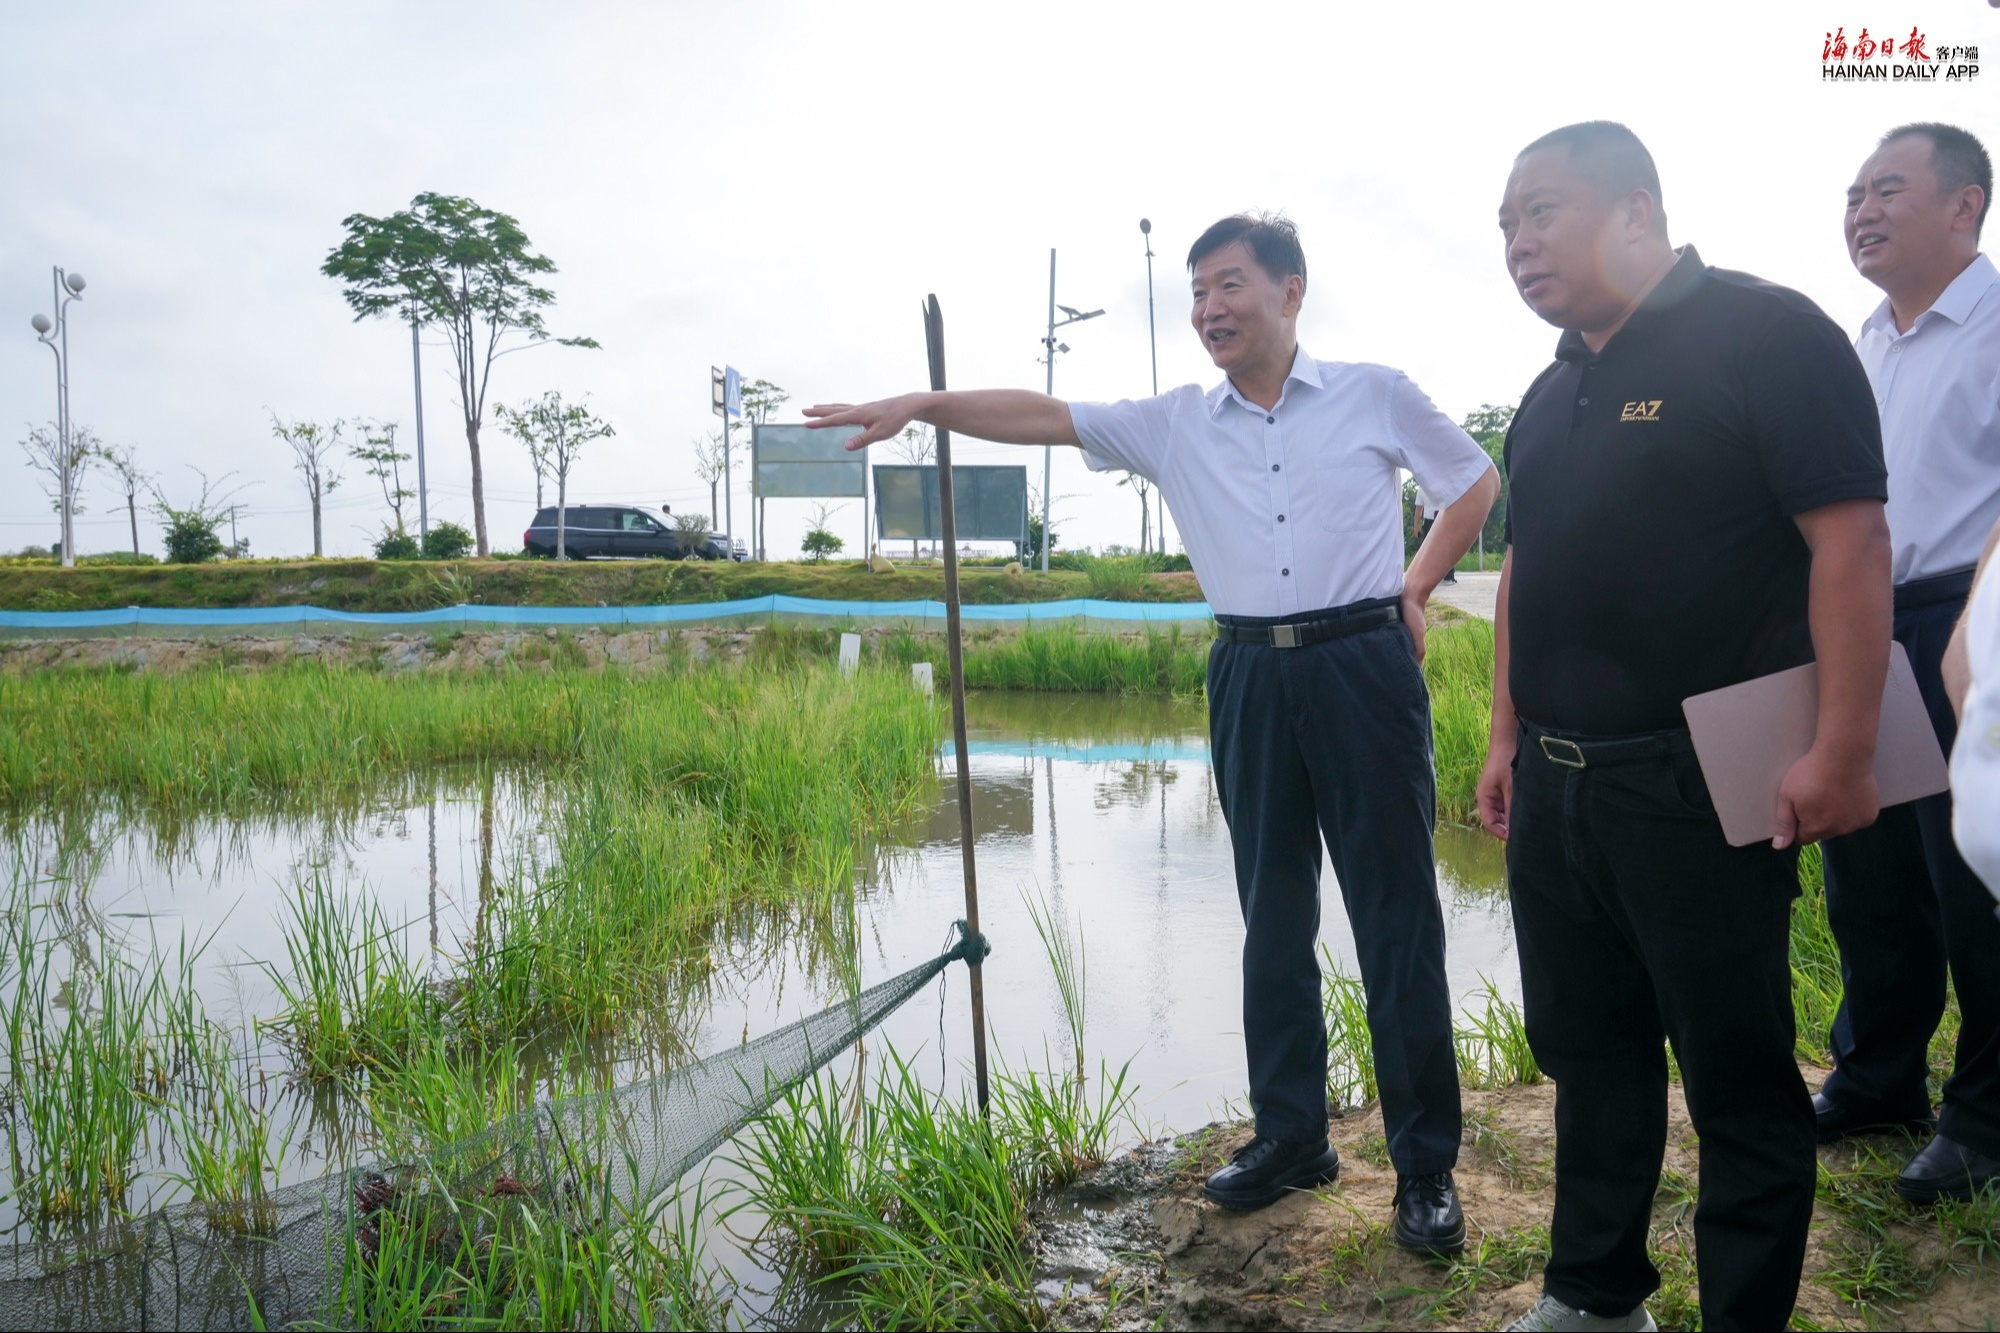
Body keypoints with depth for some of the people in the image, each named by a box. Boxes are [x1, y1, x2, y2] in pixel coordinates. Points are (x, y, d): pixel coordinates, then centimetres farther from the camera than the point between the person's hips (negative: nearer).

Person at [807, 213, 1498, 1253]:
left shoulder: (1375, 396, 2)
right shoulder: (1176, 424, 8)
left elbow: (1479, 482, 14)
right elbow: (1039, 416, 1)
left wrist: (1417, 584, 4)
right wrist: (917, 405, -9)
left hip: (1362, 667, -3)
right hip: (1250, 678, 3)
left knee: (1395, 915, -1)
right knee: (1272, 914, 11)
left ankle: (1427, 1166, 10)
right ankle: (1290, 1136, 24)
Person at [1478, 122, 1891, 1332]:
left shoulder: (1762, 334, -8)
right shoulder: (1553, 394, 15)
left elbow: (1850, 539, -15)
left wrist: (1843, 751, -20)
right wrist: (1508, 737, 17)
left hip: (1696, 784, -7)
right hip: (1555, 782, 8)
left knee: (1737, 1075, 5)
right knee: (1587, 1050, 17)